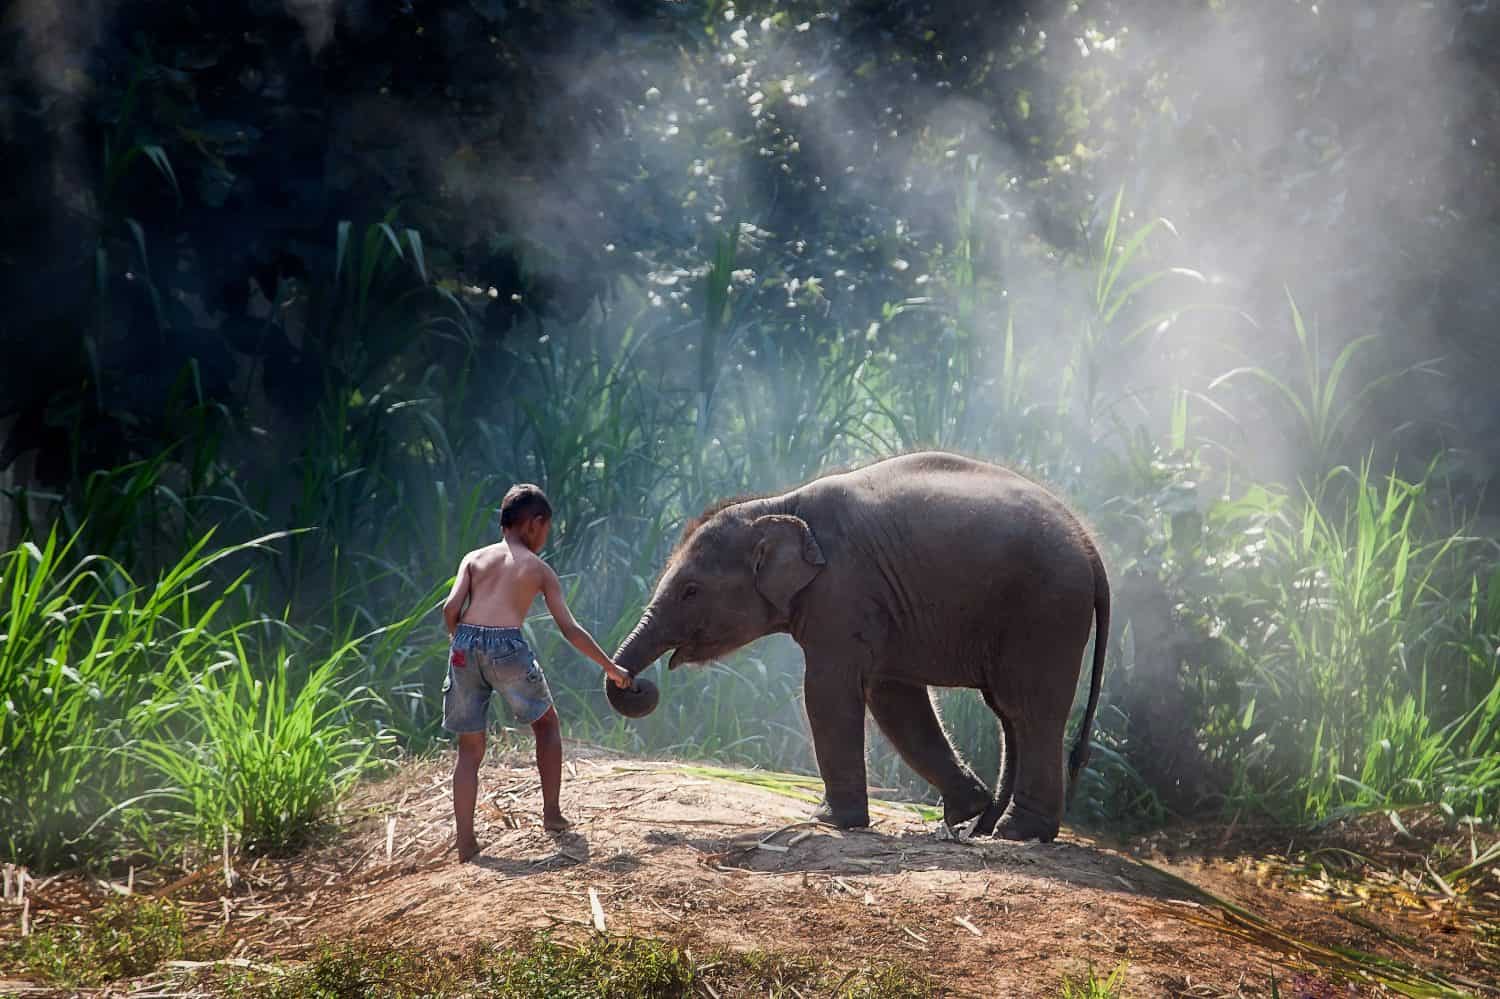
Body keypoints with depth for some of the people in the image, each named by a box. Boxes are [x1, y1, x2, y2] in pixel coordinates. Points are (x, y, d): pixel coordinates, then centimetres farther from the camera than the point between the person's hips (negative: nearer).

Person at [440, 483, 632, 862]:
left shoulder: (474, 559, 19)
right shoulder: (540, 570, 15)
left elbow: (451, 607, 2)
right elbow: (570, 630, 14)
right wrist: (611, 667, 23)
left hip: (466, 646, 2)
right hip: (508, 647, -2)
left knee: (470, 748, 12)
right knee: (547, 723, 24)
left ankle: (465, 842, 4)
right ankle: (552, 813, 21)